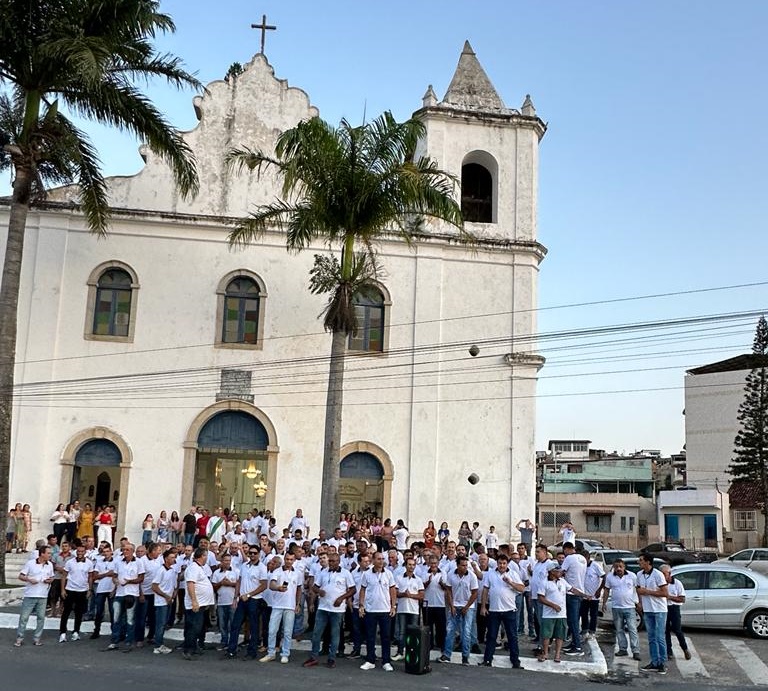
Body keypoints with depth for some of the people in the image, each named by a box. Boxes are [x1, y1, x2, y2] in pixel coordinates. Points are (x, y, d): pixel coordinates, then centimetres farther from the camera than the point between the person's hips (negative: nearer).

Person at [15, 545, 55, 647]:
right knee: (24, 617, 0)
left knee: (41, 617, 5)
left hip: (43, 596, 4)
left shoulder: (50, 565, 6)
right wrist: (29, 579, -20)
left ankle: (37, 638, 15)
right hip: (30, 595, -4)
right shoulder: (30, 563, -7)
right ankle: (19, 638, 11)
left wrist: (49, 580, -5)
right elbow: (20, 576, -3)